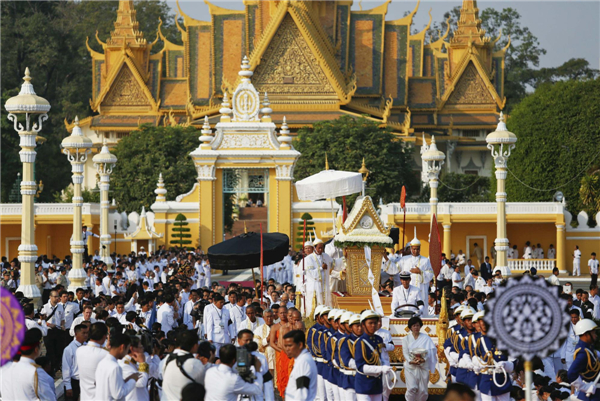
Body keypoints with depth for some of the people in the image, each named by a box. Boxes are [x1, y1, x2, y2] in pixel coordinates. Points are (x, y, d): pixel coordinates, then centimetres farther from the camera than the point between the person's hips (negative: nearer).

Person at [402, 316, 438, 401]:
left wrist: (423, 360, -21)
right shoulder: (406, 339, 9)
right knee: (412, 388, -16)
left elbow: (429, 352, -2)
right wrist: (411, 361, -18)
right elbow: (405, 353, 1)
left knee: (423, 390, -1)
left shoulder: (425, 338, 7)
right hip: (411, 367, -1)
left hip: (423, 367, 1)